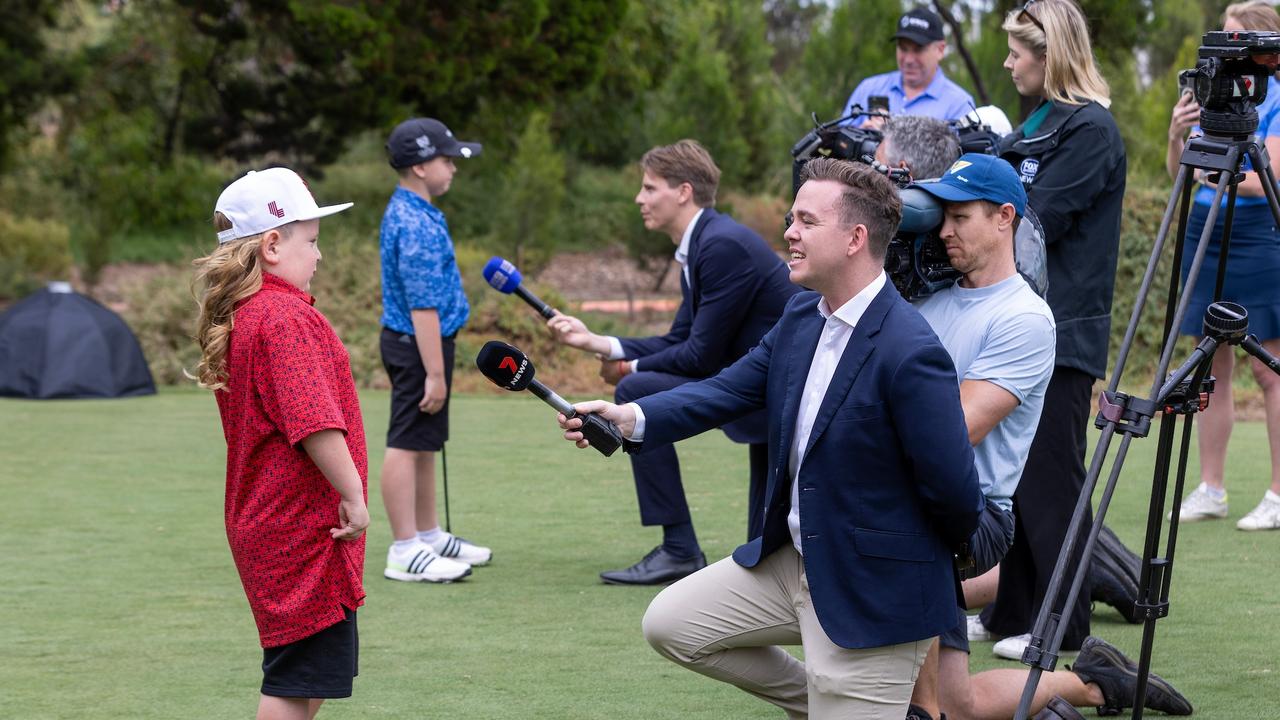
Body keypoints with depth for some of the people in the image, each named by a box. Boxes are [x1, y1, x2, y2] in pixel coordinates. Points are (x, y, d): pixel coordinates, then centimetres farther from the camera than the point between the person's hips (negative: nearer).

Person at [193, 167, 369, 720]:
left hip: (266, 523, 10)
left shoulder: (238, 317, 13)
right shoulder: (287, 317, -18)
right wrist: (353, 494, -17)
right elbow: (314, 423, -25)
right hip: (303, 528, -10)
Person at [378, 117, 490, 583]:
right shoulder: (416, 225, -21)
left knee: (426, 444, 18)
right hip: (417, 345, -11)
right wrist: (434, 373, -24)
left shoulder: (409, 213, 12)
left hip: (417, 342, 11)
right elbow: (423, 305, -24)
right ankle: (405, 552, -5)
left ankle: (429, 537, 29)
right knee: (407, 444, -7)